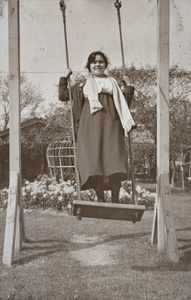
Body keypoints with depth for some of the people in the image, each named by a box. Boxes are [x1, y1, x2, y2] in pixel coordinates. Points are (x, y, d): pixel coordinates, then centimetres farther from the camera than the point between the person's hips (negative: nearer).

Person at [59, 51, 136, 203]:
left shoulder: (113, 84, 27)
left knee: (115, 162, -15)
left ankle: (115, 200, -14)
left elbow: (124, 104, 29)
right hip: (91, 127, 0)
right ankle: (100, 199, -11)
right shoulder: (82, 86, 24)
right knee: (94, 160, -15)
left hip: (111, 127, 0)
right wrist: (65, 77, 24)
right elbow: (63, 96, 26)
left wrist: (129, 87, 20)